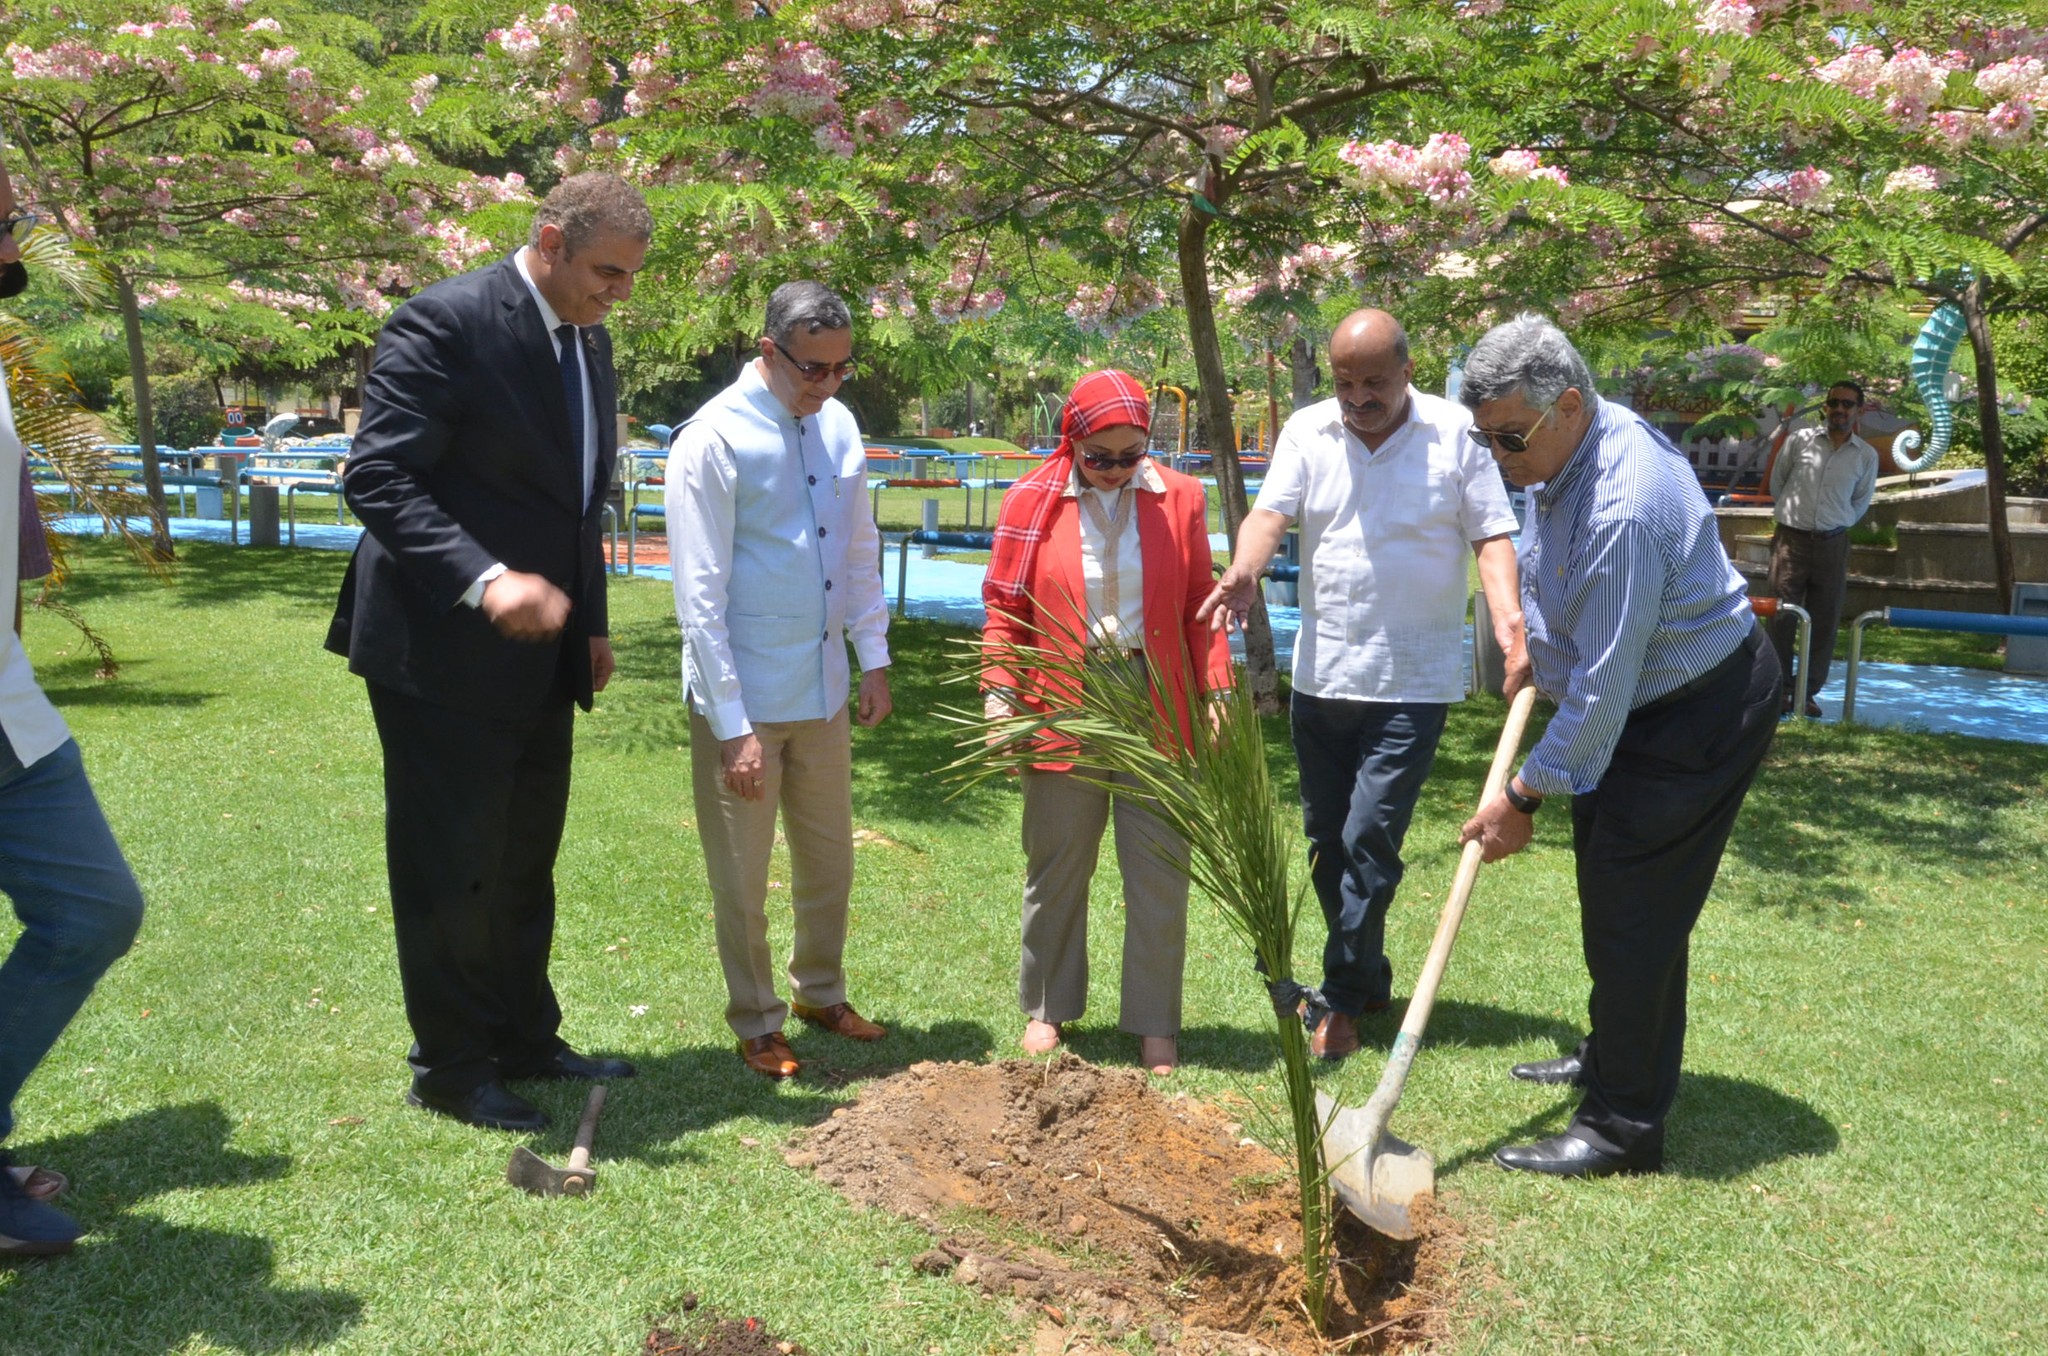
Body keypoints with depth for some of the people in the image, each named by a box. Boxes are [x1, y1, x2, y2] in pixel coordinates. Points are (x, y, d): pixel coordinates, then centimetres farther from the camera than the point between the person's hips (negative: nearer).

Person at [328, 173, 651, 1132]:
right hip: (446, 653, -8)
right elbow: (377, 478, -21)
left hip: (540, 656, 8)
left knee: (524, 862, 18)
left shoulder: (589, 340, 10)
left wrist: (592, 623, 15)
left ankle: (524, 1041, 32)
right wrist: (484, 581, -33)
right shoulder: (445, 323, -16)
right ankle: (451, 1069, 20)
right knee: (450, 869, 4)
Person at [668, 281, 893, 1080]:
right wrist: (734, 725, -18)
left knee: (829, 859, 19)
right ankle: (755, 1023, 27)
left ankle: (821, 992, 40)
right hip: (743, 699, -6)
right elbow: (700, 596, -17)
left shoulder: (838, 426, 3)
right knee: (742, 876, 8)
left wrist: (874, 658, 12)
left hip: (823, 690, 6)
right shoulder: (715, 440, -16)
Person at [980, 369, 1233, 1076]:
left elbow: (1200, 606, 8)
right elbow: (1005, 608, 3)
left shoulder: (1179, 498, 4)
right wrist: (1000, 692, -6)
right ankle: (1048, 1007, 28)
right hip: (1061, 709, 0)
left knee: (1159, 871, 4)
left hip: (1156, 709, 1)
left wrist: (1217, 690, 2)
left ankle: (1155, 1022, 18)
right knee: (1057, 866, 11)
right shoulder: (1031, 502, 0)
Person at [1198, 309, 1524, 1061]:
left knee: (1370, 839, -6)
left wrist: (1509, 619, -24)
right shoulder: (1307, 430, 4)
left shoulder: (1456, 435, -3)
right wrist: (1243, 573, -30)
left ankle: (1343, 998, 9)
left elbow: (1493, 535, -6)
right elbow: (1271, 512, -9)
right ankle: (1368, 977, 31)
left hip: (1412, 682, -4)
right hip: (1320, 674, 5)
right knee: (1326, 837, 13)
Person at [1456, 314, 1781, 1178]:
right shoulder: (1566, 449, -2)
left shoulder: (1622, 508, -33)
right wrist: (1532, 645, 20)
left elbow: (1602, 686, -30)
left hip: (1702, 714, -10)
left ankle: (1623, 1127, 4)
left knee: (1631, 910, -8)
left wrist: (1525, 794, -23)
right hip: (1648, 696, 10)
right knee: (1609, 887, 19)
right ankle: (1611, 1058, 36)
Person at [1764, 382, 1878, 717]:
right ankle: (1780, 688, 6)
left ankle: (1809, 692, 13)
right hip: (1791, 538, -2)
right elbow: (1776, 482, 12)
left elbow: (1861, 502, 15)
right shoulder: (1799, 441, -2)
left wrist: (1837, 525, 12)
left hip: (1832, 544, 2)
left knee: (1825, 620, 4)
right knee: (1782, 616, -1)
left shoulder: (1867, 456, 2)